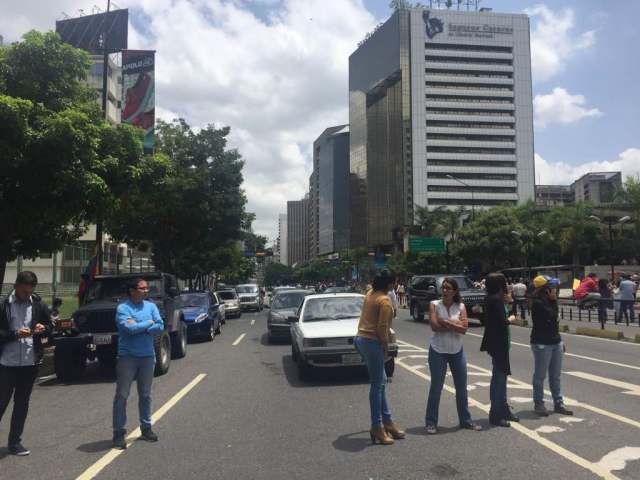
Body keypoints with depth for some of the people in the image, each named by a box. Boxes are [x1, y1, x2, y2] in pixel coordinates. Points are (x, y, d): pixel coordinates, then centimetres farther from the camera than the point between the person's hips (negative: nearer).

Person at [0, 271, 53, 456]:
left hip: (30, 362, 3)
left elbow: (50, 327, 11)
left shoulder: (38, 304, 3)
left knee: (22, 403, 11)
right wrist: (15, 333, -22)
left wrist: (44, 328, -10)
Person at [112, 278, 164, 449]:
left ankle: (146, 428, 26)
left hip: (147, 356, 4)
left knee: (145, 395, 14)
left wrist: (138, 327, -15)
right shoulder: (123, 308, -7)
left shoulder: (151, 306, 5)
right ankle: (119, 433, 8)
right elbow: (129, 328, -22)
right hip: (127, 356, -4)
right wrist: (148, 323, -9)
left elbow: (160, 327, -6)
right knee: (122, 395, -1)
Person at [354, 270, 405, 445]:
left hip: (362, 338, 9)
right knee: (377, 385, -1)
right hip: (373, 342, -9)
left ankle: (387, 420, 24)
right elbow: (382, 327, -19)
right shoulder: (385, 300, -17)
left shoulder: (370, 294, 8)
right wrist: (385, 345, -5)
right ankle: (377, 427, 7)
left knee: (381, 381, 17)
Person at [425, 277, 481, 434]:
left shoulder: (460, 306, 0)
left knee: (462, 387, 12)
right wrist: (455, 324, -15)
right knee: (436, 388, 2)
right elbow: (434, 326, -20)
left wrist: (445, 322, -19)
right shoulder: (434, 305, -6)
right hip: (438, 351, -3)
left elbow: (464, 328, -13)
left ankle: (465, 420, 27)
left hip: (457, 352, 3)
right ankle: (431, 422, 13)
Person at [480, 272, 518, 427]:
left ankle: (503, 410, 29)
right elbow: (502, 322, -23)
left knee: (501, 375, 18)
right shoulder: (495, 299, -19)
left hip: (500, 342, 10)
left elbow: (499, 318, 11)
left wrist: (507, 302, 8)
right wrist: (510, 319, -3)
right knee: (498, 377, -3)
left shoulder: (494, 299, 11)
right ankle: (496, 414, 5)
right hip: (498, 342, -10)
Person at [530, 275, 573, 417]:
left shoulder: (549, 301, 12)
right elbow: (551, 316, -25)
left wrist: (559, 340, 20)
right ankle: (539, 404, 12)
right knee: (540, 376, 1)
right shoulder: (538, 303, -15)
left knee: (555, 375, 13)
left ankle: (558, 403, 21)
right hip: (542, 344, -9)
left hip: (555, 342, 9)